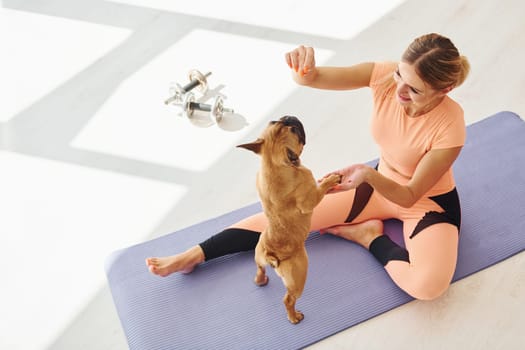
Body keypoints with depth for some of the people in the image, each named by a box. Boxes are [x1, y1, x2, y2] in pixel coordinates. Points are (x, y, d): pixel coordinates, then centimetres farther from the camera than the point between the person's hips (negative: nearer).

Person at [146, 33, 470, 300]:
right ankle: (195, 255, 3)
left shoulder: (450, 126, -32)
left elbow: (410, 196, -26)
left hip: (429, 199, -3)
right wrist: (303, 67, -50)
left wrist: (369, 175, -45)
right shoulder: (385, 76, -22)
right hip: (381, 182, 4)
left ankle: (370, 236, -5)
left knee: (428, 285, -33)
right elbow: (312, 78, -25)